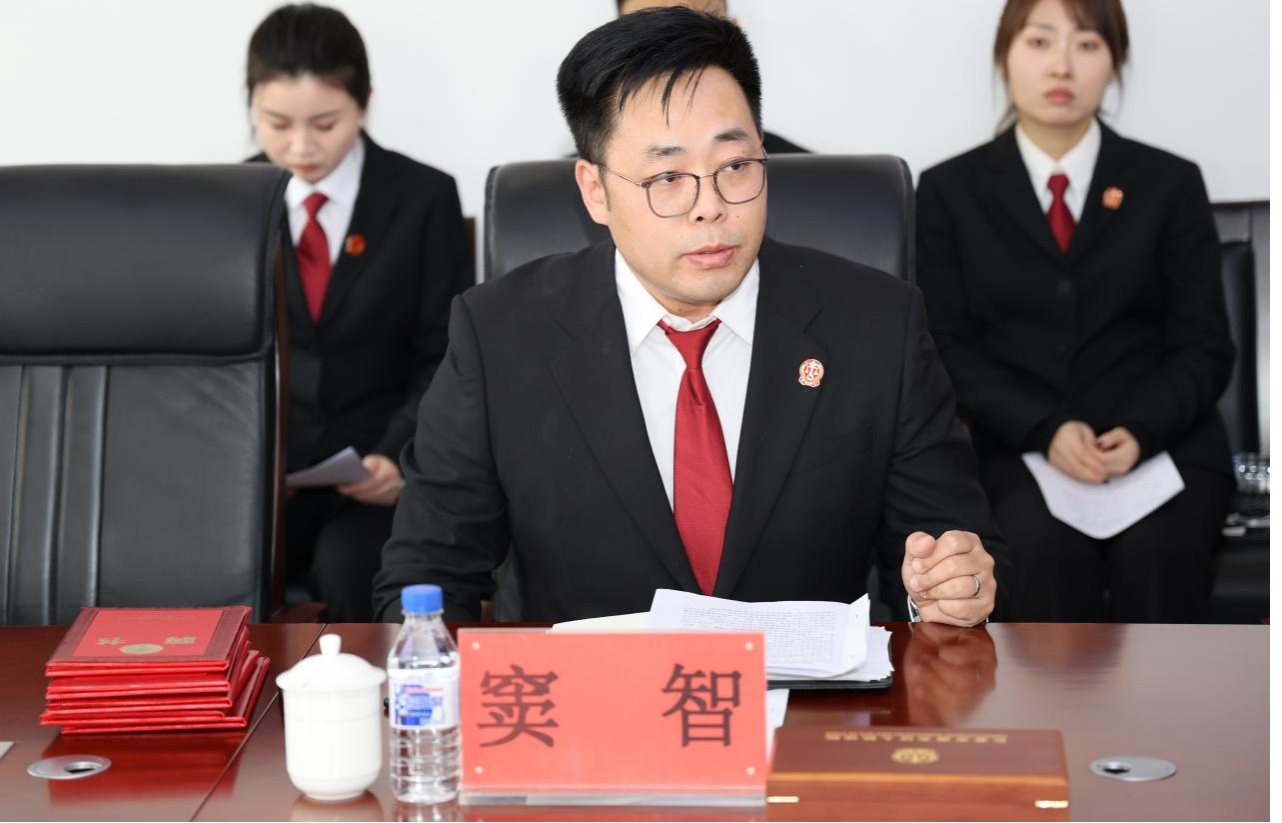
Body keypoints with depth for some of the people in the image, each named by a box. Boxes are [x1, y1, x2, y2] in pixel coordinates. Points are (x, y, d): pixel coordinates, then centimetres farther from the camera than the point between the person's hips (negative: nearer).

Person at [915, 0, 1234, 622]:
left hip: (1160, 439, 1)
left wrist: (1141, 431, -13)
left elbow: (1205, 347, 8)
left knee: (1155, 555, -32)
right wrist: (1045, 430, -14)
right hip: (1013, 443, 0)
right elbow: (949, 347, 4)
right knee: (1048, 552, -33)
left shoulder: (1170, 184, 13)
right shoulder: (950, 191, 12)